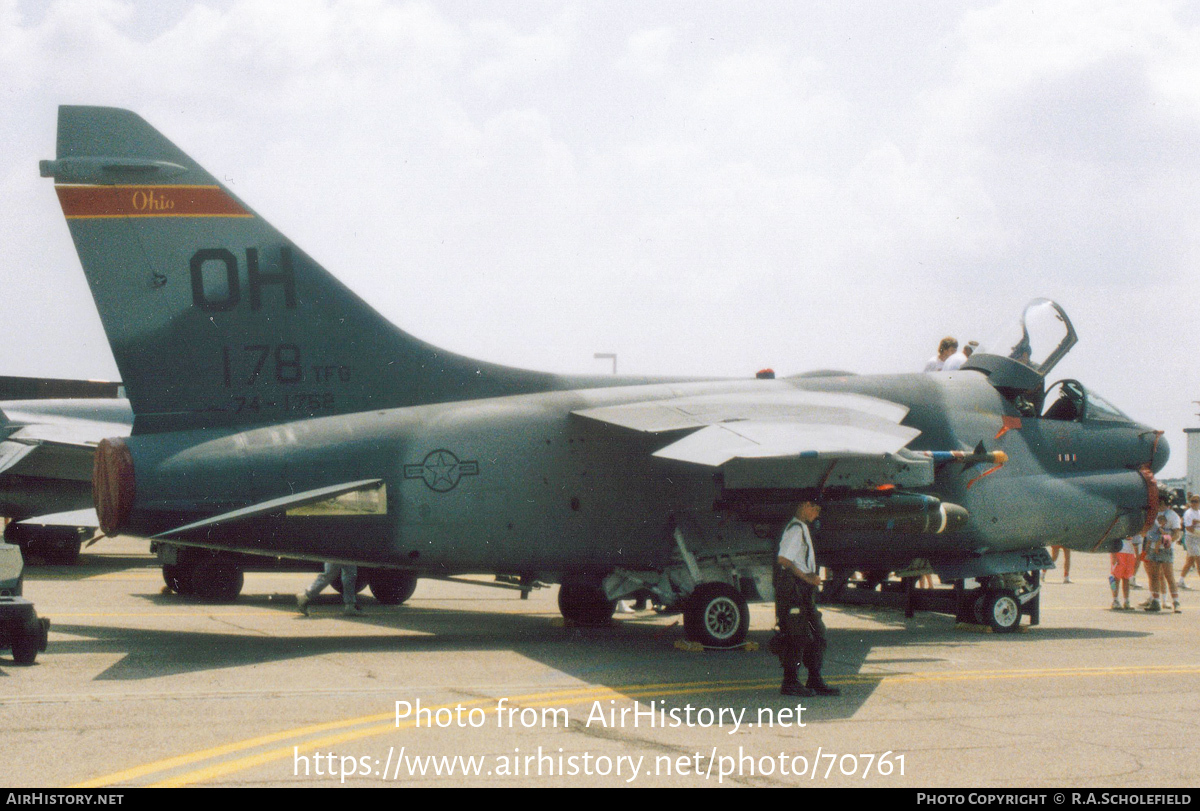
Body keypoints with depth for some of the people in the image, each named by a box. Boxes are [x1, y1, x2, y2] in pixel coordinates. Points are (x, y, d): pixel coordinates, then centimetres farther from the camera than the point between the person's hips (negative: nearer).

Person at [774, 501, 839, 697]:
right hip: (793, 587, -10)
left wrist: (811, 578, 16)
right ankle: (790, 683, -1)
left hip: (804, 591, 10)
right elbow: (783, 559, -22)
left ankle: (815, 681, 15)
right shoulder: (795, 529, -13)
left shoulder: (802, 528, 20)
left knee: (817, 634, 10)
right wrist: (807, 577, -19)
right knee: (797, 636, -7)